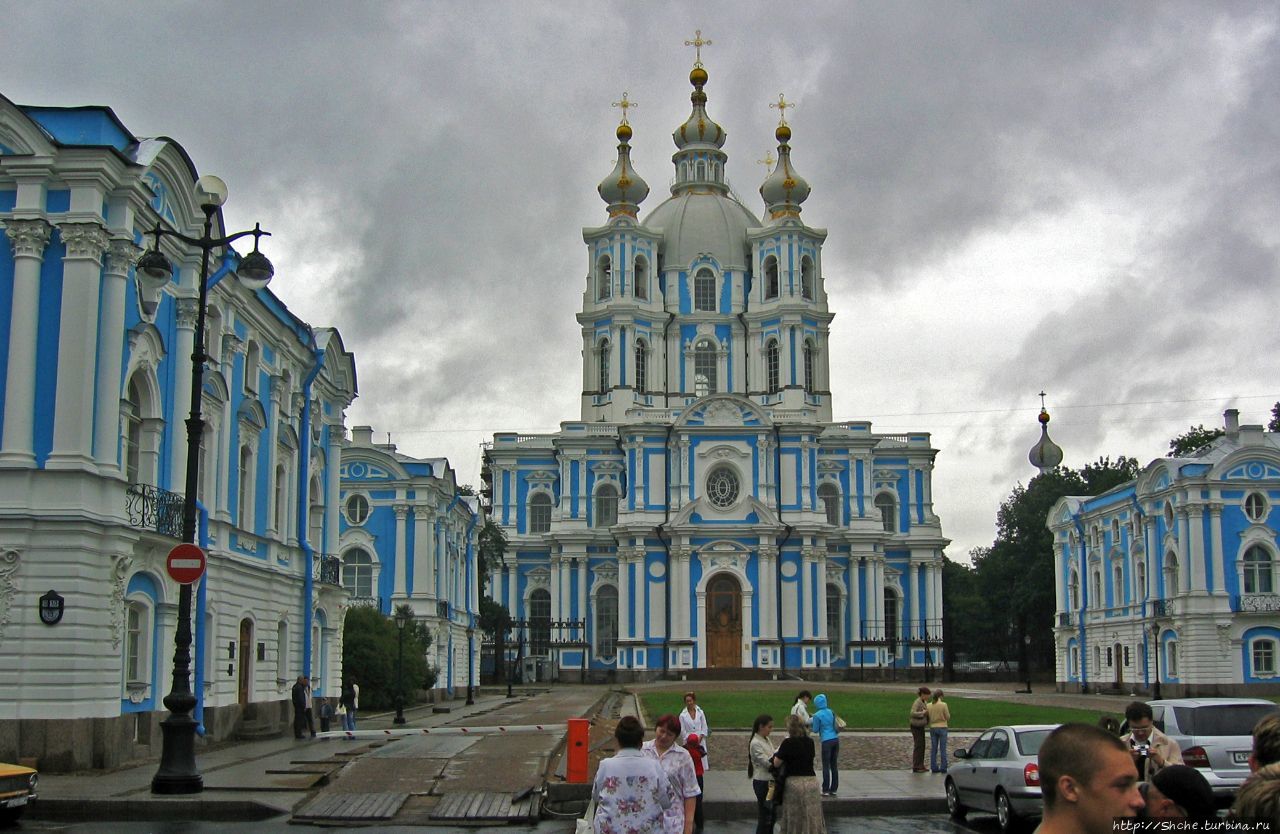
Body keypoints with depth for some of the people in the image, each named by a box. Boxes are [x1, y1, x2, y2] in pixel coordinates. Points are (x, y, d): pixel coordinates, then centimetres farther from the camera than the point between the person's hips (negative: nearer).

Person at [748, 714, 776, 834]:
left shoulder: (766, 740, 10)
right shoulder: (756, 743, -16)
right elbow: (767, 762, -22)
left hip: (770, 781, 8)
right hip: (762, 782, -8)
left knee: (771, 815, 13)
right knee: (764, 816, -3)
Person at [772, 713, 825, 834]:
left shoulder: (788, 743, -11)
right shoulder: (810, 742, 4)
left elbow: (776, 764, -9)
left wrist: (779, 750, 7)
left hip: (794, 783, -4)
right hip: (811, 781, 4)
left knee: (794, 820, 6)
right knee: (812, 819, 9)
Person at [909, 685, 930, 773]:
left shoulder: (924, 702, 10)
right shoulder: (917, 702, -19)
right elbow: (912, 713, -30)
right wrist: (923, 713, -27)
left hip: (921, 726, 9)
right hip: (916, 726, -9)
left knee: (922, 746, 10)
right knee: (918, 746, -8)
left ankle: (920, 766, 16)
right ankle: (915, 767, -5)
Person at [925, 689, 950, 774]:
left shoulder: (929, 705, 0)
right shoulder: (943, 705, -11)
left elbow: (927, 716, 3)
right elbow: (948, 717, -5)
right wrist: (949, 712, 13)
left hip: (933, 728, 4)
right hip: (942, 727, -4)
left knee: (933, 749, 7)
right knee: (943, 749, 1)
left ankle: (934, 767, 7)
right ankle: (943, 767, 0)